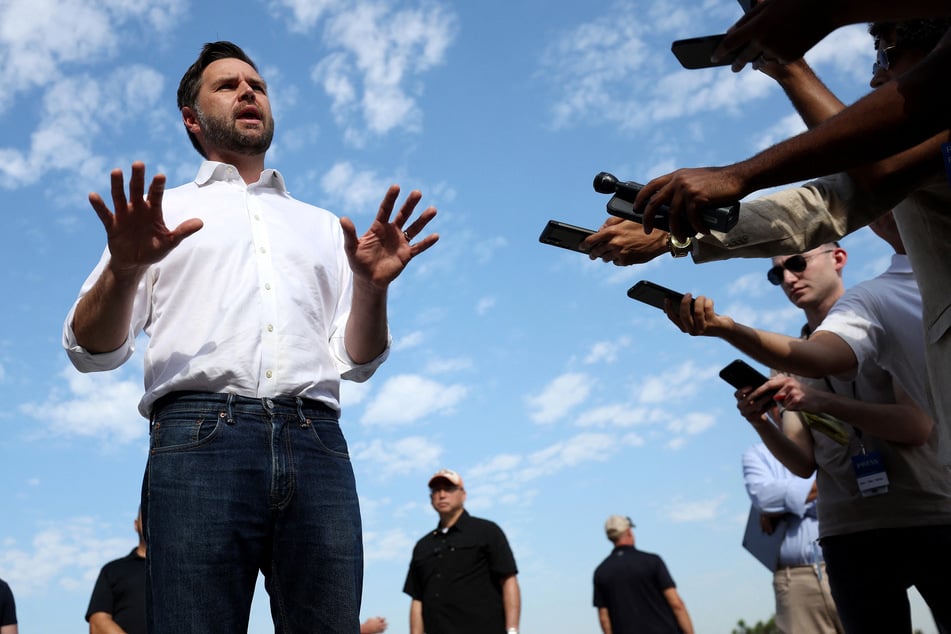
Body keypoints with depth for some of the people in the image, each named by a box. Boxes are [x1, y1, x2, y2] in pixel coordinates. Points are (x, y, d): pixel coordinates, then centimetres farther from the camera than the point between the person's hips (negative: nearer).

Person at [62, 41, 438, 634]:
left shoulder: (323, 225, 25)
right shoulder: (161, 210, 19)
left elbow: (357, 362, 18)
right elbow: (92, 350, 9)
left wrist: (371, 287, -2)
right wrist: (125, 268, -11)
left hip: (316, 445, 2)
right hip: (200, 439, -2)